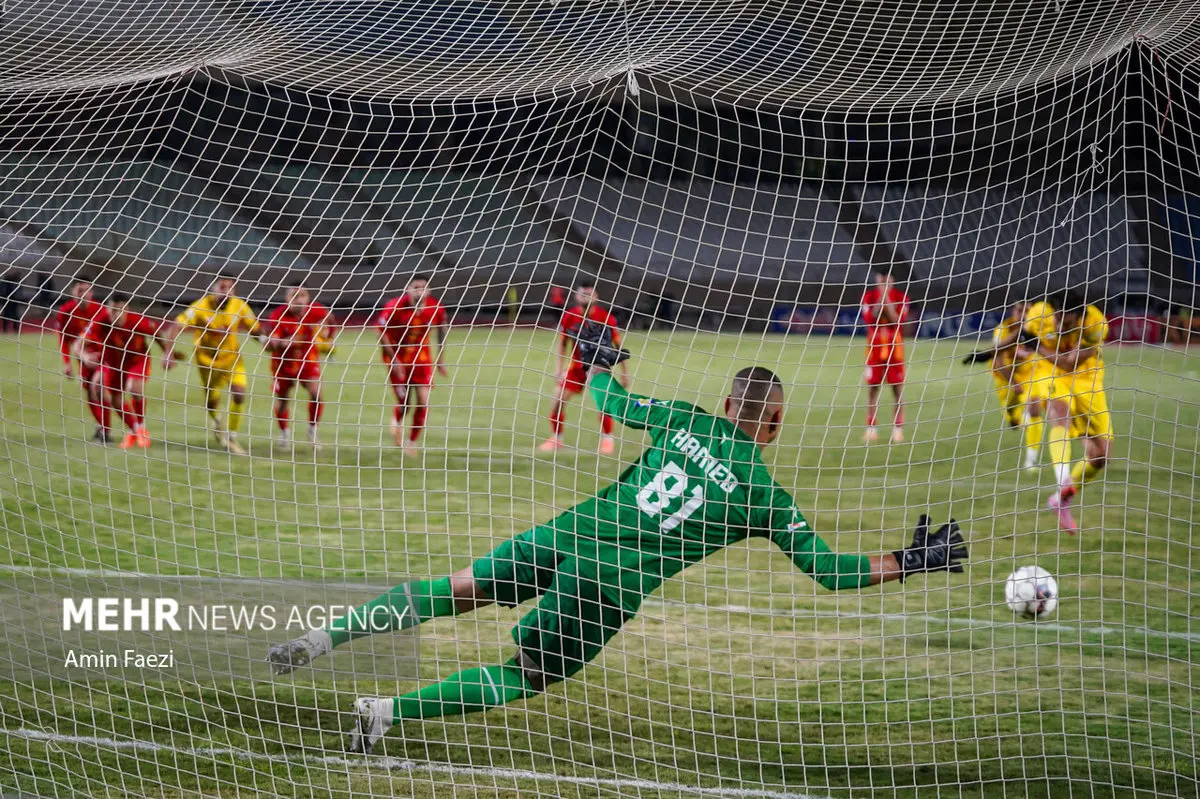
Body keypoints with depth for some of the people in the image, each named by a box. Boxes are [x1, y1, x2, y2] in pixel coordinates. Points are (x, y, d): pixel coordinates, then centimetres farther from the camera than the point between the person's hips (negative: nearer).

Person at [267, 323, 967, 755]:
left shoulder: (687, 421, 7)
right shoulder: (765, 495, -1)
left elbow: (612, 402, 18)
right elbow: (827, 569, 0)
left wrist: (600, 362, 39)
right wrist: (909, 563, 9)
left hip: (569, 534, 3)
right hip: (612, 587, -3)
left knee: (462, 589, 18)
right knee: (524, 677, 12)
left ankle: (326, 636, 5)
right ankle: (388, 711, -2)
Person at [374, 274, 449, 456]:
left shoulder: (436, 308, -14)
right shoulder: (395, 307, -23)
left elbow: (443, 329, 4)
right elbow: (381, 332, -15)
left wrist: (440, 359, 6)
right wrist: (393, 360, -19)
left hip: (422, 358, 2)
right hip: (397, 358, -2)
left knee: (423, 403, -8)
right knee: (404, 403, -2)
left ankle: (413, 441, 14)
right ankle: (397, 423, 37)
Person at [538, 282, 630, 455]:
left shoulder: (606, 317, -15)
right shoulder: (568, 317, -9)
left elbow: (618, 345, -6)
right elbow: (562, 343, 2)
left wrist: (624, 371, -4)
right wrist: (558, 367, -6)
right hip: (576, 366, 3)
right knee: (558, 400, -4)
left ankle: (607, 439, -1)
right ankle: (556, 438, 14)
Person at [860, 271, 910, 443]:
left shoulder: (901, 298, -2)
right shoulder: (869, 297, 3)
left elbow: (897, 321, -12)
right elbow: (869, 319, -10)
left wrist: (887, 300, -17)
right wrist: (880, 300, -17)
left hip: (894, 348, -1)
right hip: (874, 347, 1)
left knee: (898, 389, -1)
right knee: (872, 388, 3)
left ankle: (898, 429, 2)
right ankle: (871, 429, 8)